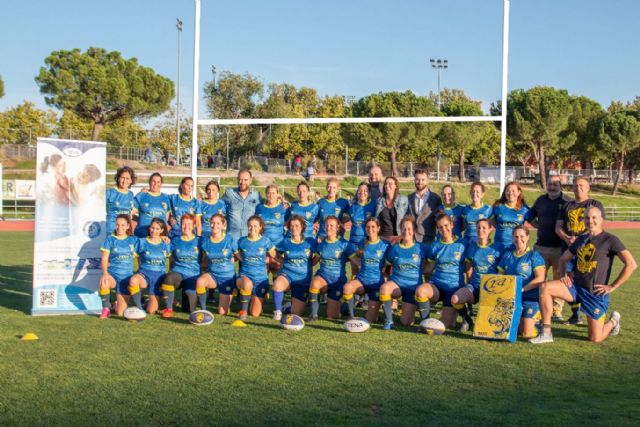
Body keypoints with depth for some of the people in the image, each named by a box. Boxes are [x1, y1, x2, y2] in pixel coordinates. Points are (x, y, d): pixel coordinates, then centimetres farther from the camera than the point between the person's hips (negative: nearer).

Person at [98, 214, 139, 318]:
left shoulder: (133, 240, 6)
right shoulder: (110, 239, -1)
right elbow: (104, 258, -9)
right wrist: (105, 273, -24)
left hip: (126, 276, 2)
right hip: (112, 273, -2)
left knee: (120, 313, -2)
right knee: (104, 284, -41)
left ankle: (117, 303, 37)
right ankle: (106, 308, -13)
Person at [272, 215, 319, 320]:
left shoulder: (310, 242, -1)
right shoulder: (285, 242, 2)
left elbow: (317, 257, 10)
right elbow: (276, 255, 16)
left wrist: (308, 265, -1)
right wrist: (284, 262, 2)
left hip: (303, 279, 0)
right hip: (286, 274, 0)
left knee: (296, 313, -2)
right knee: (277, 284, -38)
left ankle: (290, 305, 35)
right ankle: (278, 311, -15)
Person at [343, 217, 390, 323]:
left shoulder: (385, 245, -2)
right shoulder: (362, 244, 6)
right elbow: (353, 257, 20)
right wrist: (359, 264, 3)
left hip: (377, 282, -2)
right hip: (361, 280, 2)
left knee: (370, 320, -5)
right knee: (347, 287, -35)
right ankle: (351, 317, -18)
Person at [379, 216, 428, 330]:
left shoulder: (420, 248, -1)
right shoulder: (394, 248, 2)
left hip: (413, 286, 0)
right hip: (396, 283, 0)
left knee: (406, 322, -4)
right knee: (384, 288, -37)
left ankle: (409, 310, 33)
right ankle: (389, 320, -19)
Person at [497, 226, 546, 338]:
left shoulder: (534, 255, -2)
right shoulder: (507, 255, 13)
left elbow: (540, 278, -12)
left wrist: (522, 289, -20)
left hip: (530, 298, -4)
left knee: (527, 334, -13)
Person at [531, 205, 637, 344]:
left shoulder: (610, 240, -10)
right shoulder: (581, 239, 10)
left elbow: (631, 264, -17)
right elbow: (563, 259, 24)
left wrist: (613, 286, -16)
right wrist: (563, 275, 5)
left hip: (596, 293, -5)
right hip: (576, 286, 5)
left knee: (595, 339, -2)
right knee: (545, 287, -20)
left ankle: (613, 321, 33)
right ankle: (546, 333, -14)